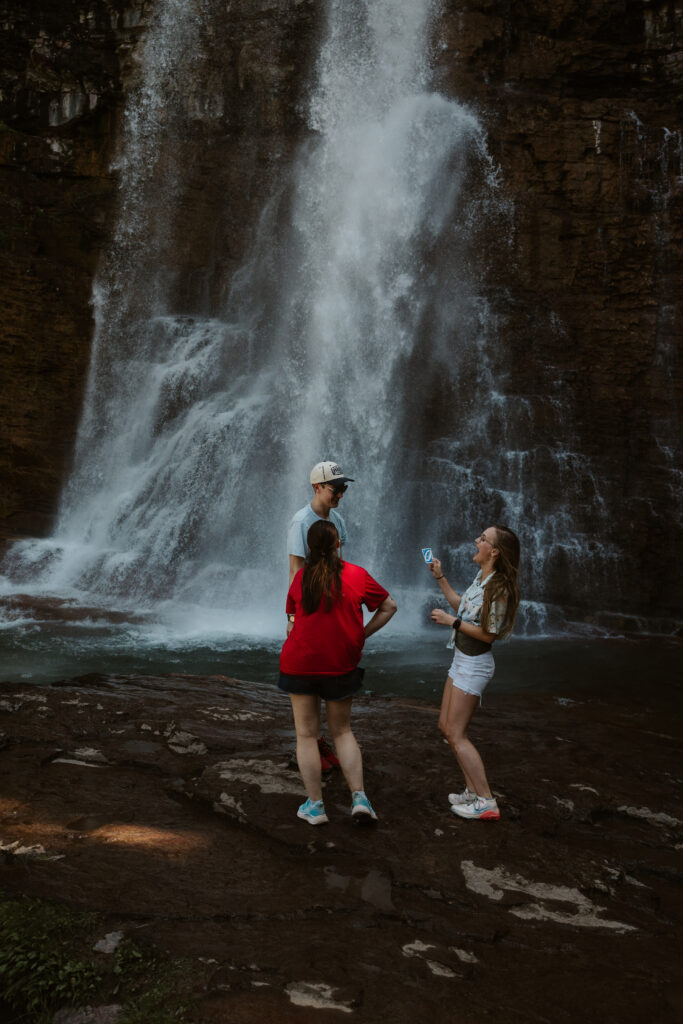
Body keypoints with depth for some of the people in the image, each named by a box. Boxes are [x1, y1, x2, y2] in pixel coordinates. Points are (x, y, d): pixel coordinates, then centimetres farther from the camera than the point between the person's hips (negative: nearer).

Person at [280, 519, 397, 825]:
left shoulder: (300, 577, -2)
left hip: (300, 663, 0)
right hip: (342, 664, 1)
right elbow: (389, 607, 4)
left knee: (306, 734, 9)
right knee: (342, 731, 15)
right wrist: (362, 634, 7)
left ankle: (315, 805, 14)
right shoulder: (357, 575, -4)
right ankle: (359, 797, 6)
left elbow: (293, 614, 9)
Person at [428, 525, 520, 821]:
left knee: (457, 734, -5)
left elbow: (488, 634, -21)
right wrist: (440, 577, 18)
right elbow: (462, 606, 18)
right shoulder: (481, 578, 5)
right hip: (462, 660, 10)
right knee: (446, 726, 15)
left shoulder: (499, 589, -23)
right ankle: (474, 790, 23)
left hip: (474, 664, -10)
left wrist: (451, 620, -18)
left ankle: (486, 802, 2)